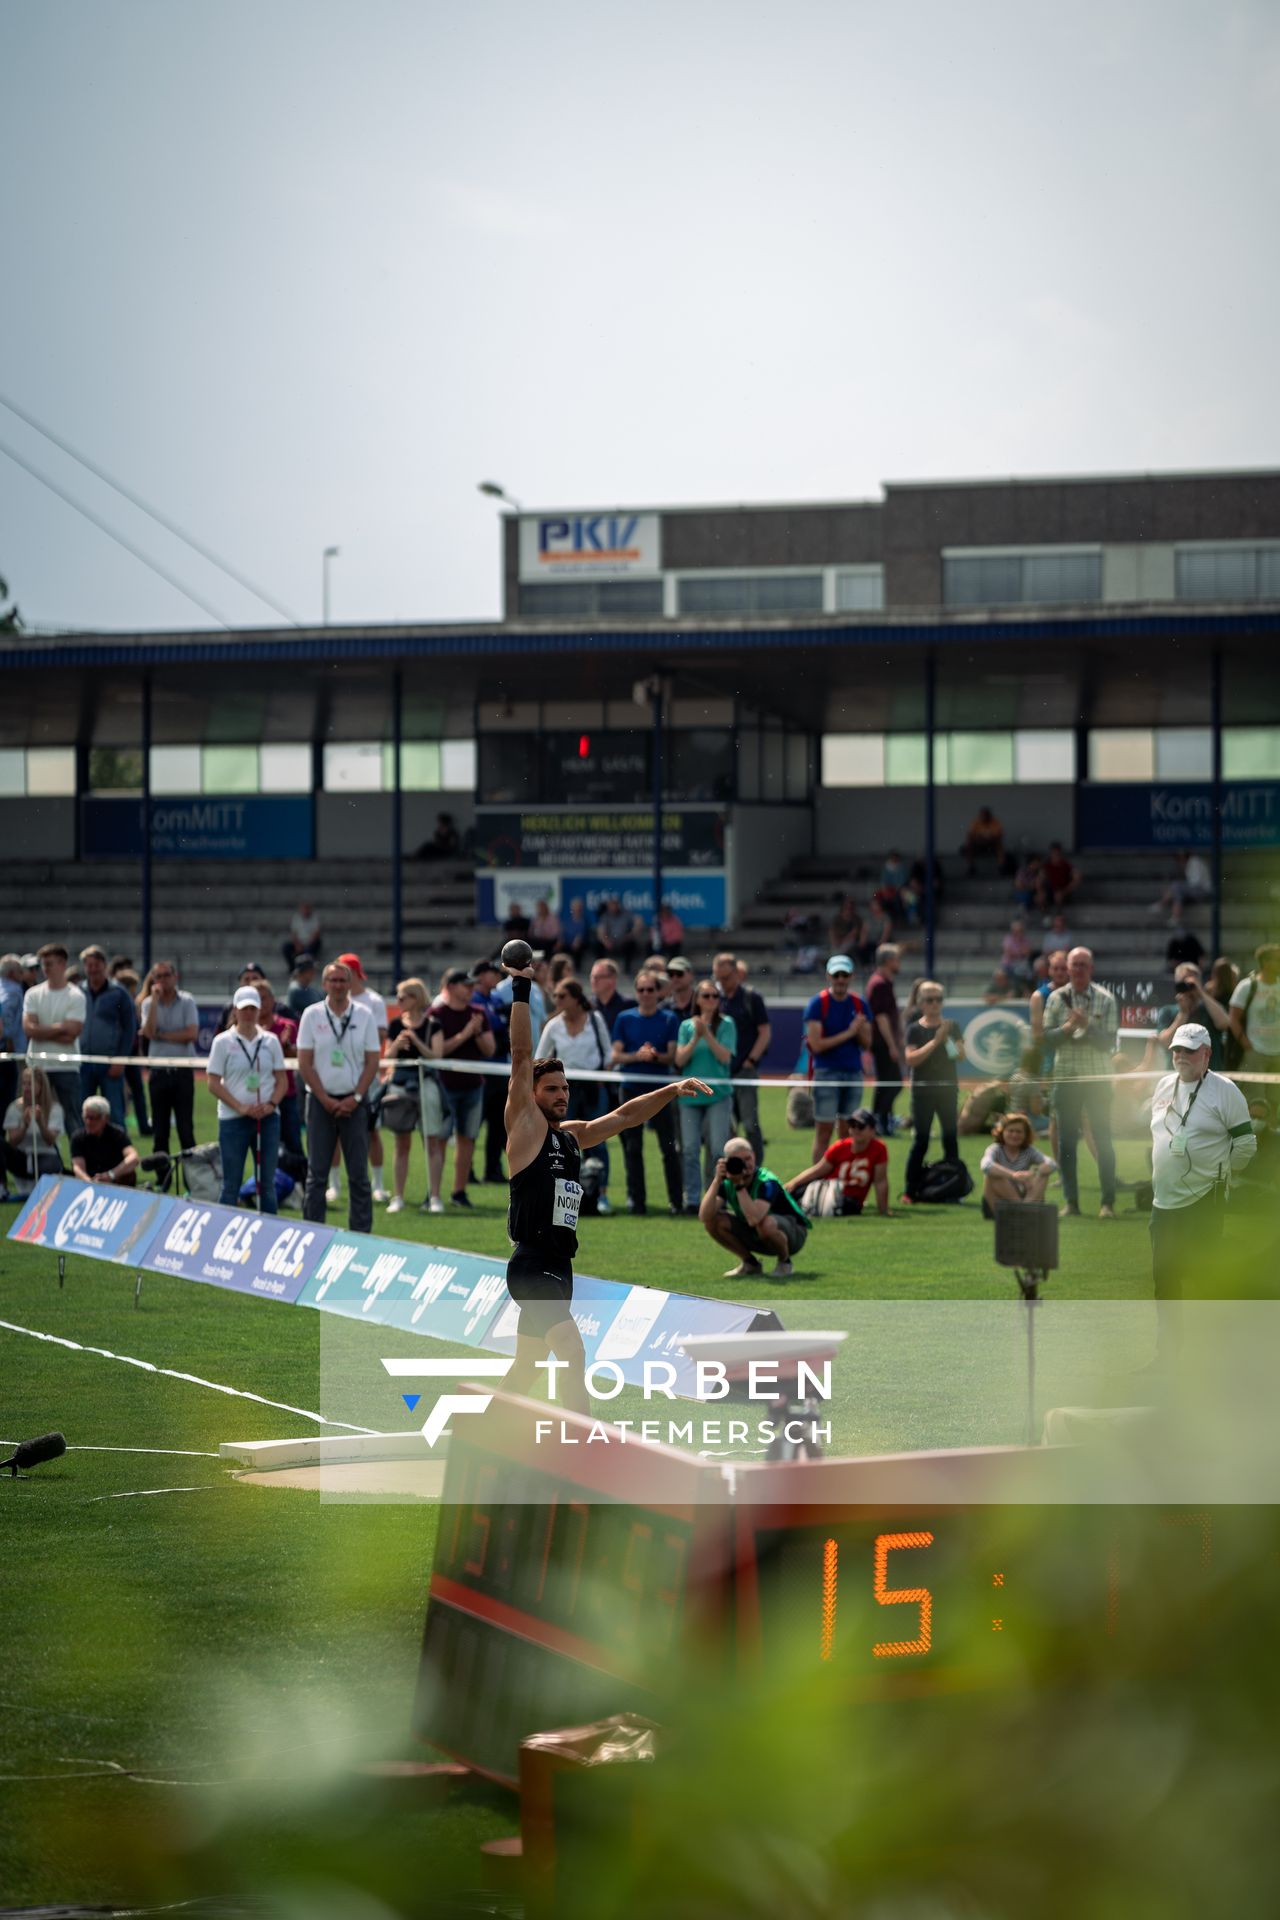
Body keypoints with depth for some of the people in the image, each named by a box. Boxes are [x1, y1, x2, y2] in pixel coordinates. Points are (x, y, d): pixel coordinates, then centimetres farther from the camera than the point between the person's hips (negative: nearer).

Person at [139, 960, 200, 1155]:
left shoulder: (187, 1002, 0)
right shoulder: (149, 1003, 5)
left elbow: (192, 1034, -11)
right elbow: (149, 1032, -12)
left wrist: (160, 1035, -8)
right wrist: (155, 998, -11)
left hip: (182, 1072, -2)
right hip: (158, 1071, 2)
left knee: (186, 1128, -3)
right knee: (159, 1129, 5)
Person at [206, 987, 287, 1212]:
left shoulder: (270, 1041, 7)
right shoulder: (223, 1042, 0)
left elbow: (282, 1080, 10)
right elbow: (214, 1083, -3)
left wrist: (271, 1104, -8)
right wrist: (240, 1107, -13)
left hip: (268, 1118, 3)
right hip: (233, 1118, -3)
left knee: (267, 1183, 5)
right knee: (231, 1185, 0)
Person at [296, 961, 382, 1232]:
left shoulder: (364, 1015, 4)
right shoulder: (312, 1015, 2)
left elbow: (372, 1061, 3)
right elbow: (304, 1063, 0)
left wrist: (355, 1098, -7)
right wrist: (326, 1100, -7)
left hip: (354, 1103, 0)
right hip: (321, 1101, 0)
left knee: (359, 1174, 0)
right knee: (316, 1172, 0)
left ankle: (361, 1236, 4)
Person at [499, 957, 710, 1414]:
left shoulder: (572, 1135, 17)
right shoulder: (525, 1127, -3)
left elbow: (624, 1116, 23)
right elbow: (521, 1059, -8)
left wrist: (671, 1091, 11)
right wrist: (521, 989, -10)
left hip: (559, 1267, 9)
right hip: (532, 1264, -9)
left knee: (525, 1367, 18)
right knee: (573, 1353, -23)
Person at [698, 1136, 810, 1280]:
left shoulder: (767, 1182, -29)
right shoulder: (725, 1182, -13)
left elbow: (754, 1219, -45)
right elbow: (704, 1216, -26)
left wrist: (739, 1185, -41)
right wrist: (717, 1180, -34)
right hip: (756, 1236, 6)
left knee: (766, 1224, -40)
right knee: (713, 1221, -14)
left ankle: (784, 1262, -8)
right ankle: (750, 1264, 5)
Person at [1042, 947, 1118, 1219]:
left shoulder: (1105, 1000, -2)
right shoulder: (1056, 998, 4)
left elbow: (1108, 1043, -6)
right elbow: (1047, 1038, 1)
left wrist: (1088, 1025, -20)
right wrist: (1067, 1027, -15)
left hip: (1097, 1077, -2)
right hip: (1066, 1076, 2)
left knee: (1103, 1140, -2)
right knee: (1066, 1141, 2)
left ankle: (1108, 1202, 1)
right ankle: (1070, 1201, 8)